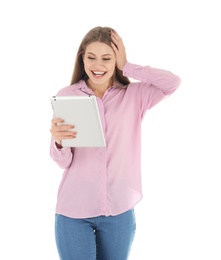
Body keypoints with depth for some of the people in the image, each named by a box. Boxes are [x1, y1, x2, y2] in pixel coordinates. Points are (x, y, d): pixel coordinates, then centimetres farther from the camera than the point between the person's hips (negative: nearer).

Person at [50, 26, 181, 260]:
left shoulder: (134, 95, 1)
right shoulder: (66, 96, -3)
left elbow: (173, 83, -16)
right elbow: (63, 162, -5)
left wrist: (126, 66, -9)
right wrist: (58, 141, -28)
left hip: (119, 210, 1)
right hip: (73, 210, -1)